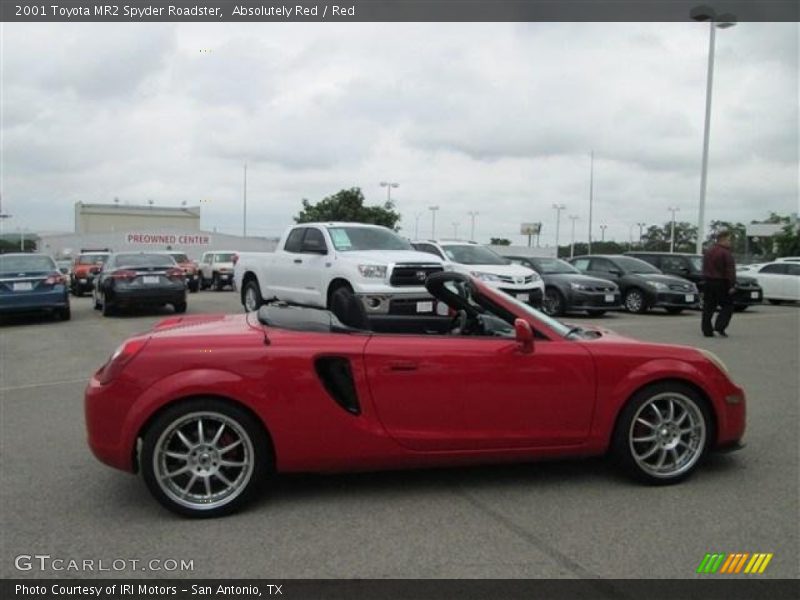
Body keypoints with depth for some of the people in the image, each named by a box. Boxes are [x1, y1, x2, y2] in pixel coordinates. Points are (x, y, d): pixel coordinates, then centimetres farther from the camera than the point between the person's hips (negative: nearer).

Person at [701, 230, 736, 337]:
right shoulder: (725, 253, -13)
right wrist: (732, 285, -15)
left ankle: (707, 330, 6)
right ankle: (720, 326, -9)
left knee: (708, 307, 7)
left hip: (708, 283, 7)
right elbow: (730, 270, -17)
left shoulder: (708, 252, 13)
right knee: (727, 306, 3)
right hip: (721, 283, -7)